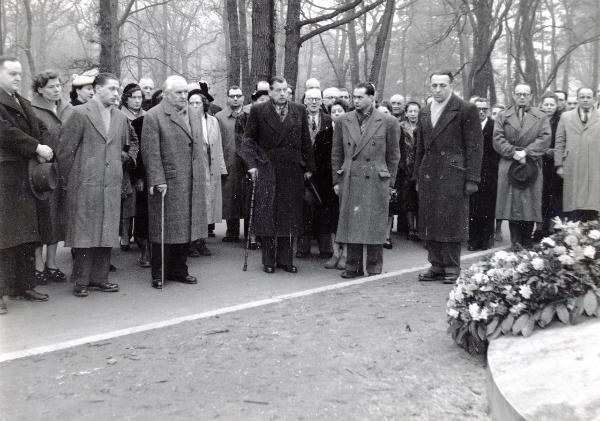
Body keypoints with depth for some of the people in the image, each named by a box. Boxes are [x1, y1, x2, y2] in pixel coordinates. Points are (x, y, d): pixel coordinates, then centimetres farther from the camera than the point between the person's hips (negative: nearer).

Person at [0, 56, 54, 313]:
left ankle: (24, 285, 21)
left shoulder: (21, 102, 20)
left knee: (26, 234, 12)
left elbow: (39, 128, 17)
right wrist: (37, 148, -15)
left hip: (24, 176, 9)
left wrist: (44, 150, -2)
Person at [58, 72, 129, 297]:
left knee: (107, 234, 7)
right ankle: (81, 281, 8)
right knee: (84, 234, -1)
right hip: (85, 185, -5)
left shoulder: (120, 118, 13)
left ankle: (99, 278, 17)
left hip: (112, 186, 5)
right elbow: (65, 148, -4)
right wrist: (70, 179, -1)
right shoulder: (80, 114, -4)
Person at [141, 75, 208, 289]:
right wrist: (158, 180, -17)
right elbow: (151, 153, -12)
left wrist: (202, 174, 13)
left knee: (186, 227, 12)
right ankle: (159, 274, 11)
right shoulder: (153, 117, -8)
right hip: (168, 183, -6)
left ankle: (178, 270, 24)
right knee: (164, 229, 1)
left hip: (193, 183, 6)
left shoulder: (194, 113, 14)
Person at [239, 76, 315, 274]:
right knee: (267, 216, 0)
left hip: (293, 171, 2)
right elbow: (248, 139, 5)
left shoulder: (299, 111, 9)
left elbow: (306, 141, 11)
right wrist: (251, 164, -5)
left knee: (290, 217, 5)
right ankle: (268, 260, 10)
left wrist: (309, 167, 8)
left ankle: (286, 259, 14)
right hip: (267, 170, -2)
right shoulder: (258, 111, 2)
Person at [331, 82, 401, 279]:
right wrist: (337, 180, 7)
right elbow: (336, 153, 12)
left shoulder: (388, 122, 2)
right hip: (349, 182, 2)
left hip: (376, 182, -2)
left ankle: (374, 268, 13)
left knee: (375, 225, 1)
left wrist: (389, 182, 3)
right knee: (351, 225, 3)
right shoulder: (343, 122, 9)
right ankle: (353, 267, 13)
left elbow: (393, 155, 6)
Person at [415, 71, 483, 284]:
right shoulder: (424, 112, 17)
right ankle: (436, 265, 15)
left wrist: (472, 178, -10)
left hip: (453, 175, -6)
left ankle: (452, 268, 6)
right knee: (430, 223, 6)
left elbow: (474, 146, -6)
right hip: (428, 176, 6)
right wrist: (418, 176, 17)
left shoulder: (466, 109, -2)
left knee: (452, 222, -3)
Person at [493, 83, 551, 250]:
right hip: (509, 166, 0)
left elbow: (544, 139, -1)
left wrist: (526, 152, -13)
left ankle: (527, 243, 7)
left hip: (532, 166, 0)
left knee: (530, 204, -1)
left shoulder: (541, 117, 11)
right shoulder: (503, 117, 12)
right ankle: (516, 243, -3)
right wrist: (513, 152, -13)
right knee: (512, 204, -5)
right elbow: (498, 139, 1)